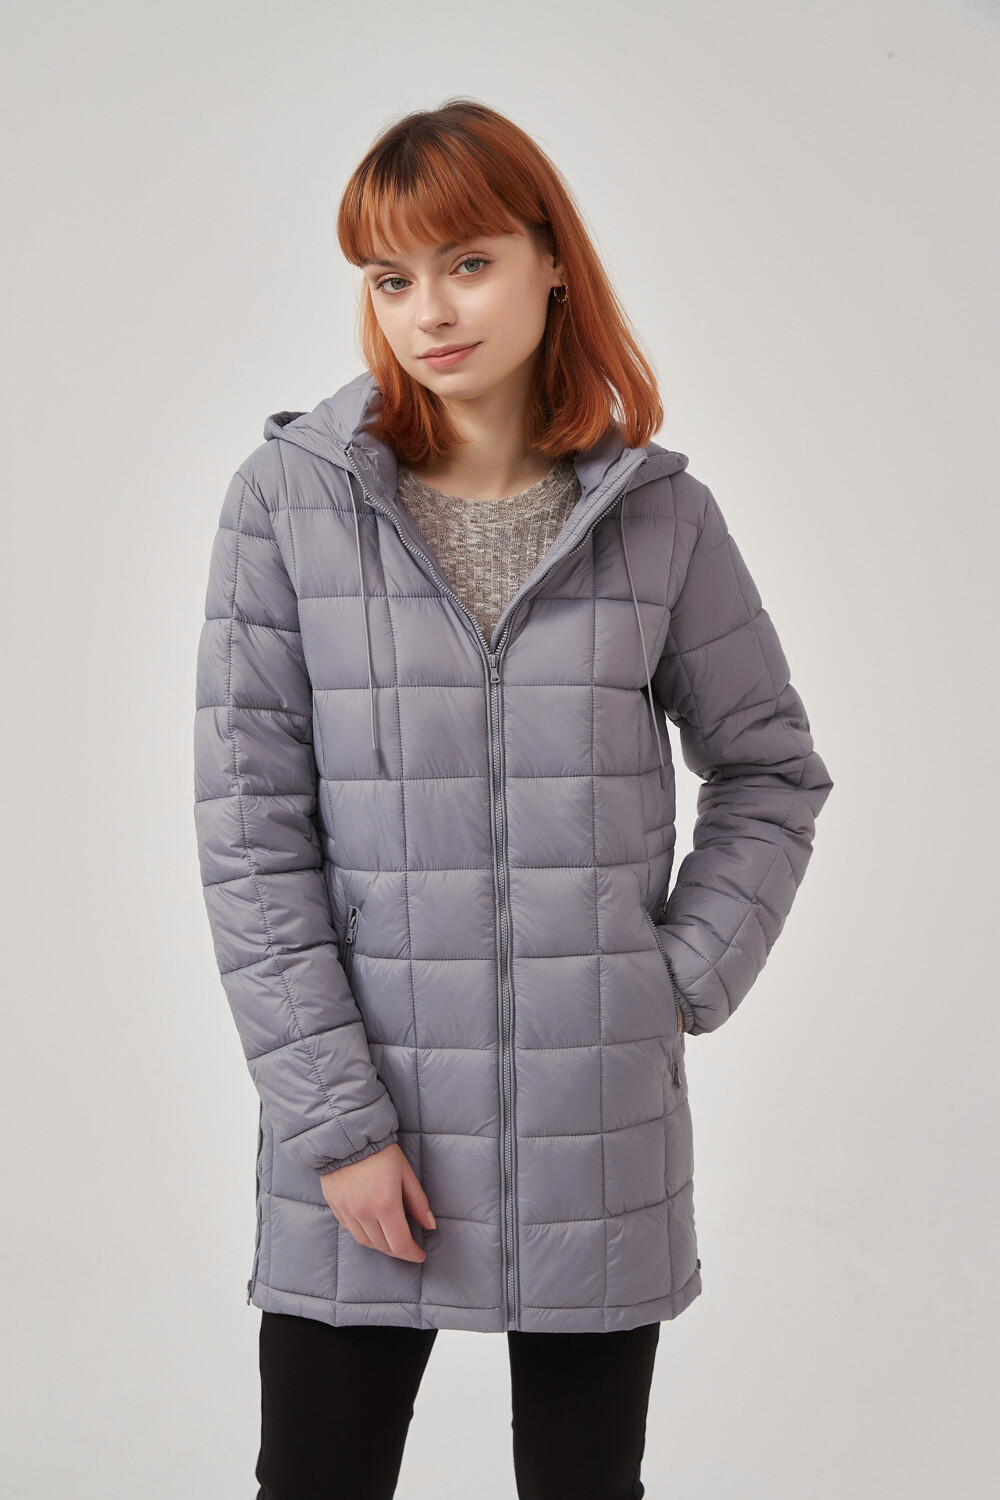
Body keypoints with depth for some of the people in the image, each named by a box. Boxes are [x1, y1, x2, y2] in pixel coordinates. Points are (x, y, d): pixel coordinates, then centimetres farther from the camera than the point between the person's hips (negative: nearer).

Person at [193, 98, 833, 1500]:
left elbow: (773, 771, 11)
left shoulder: (660, 512, 1)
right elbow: (249, 829, -6)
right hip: (367, 1111, -1)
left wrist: (685, 980, -1)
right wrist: (337, 1118, -9)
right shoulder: (287, 499, -4)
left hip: (602, 1124, 2)